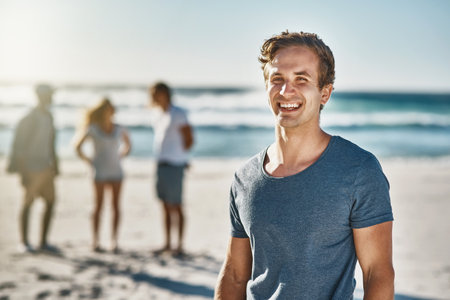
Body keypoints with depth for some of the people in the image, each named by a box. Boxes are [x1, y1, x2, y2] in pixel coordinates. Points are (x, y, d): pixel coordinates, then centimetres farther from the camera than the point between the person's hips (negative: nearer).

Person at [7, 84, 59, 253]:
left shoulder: (48, 117, 9)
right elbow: (18, 146, -15)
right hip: (31, 167, -7)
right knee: (27, 203, 0)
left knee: (50, 202, 5)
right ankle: (24, 242, 9)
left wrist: (55, 165, 16)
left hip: (46, 166, 7)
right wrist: (23, 172, -18)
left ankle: (43, 242, 12)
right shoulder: (29, 119, -14)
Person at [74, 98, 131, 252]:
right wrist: (89, 161, 0)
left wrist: (119, 157, 10)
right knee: (99, 205, -1)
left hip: (116, 171, 3)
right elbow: (78, 147, 1)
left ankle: (114, 241, 7)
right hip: (100, 172, -3)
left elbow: (128, 145, 22)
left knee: (116, 206, 1)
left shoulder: (119, 129, 6)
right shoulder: (93, 129, -3)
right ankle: (95, 241, 6)